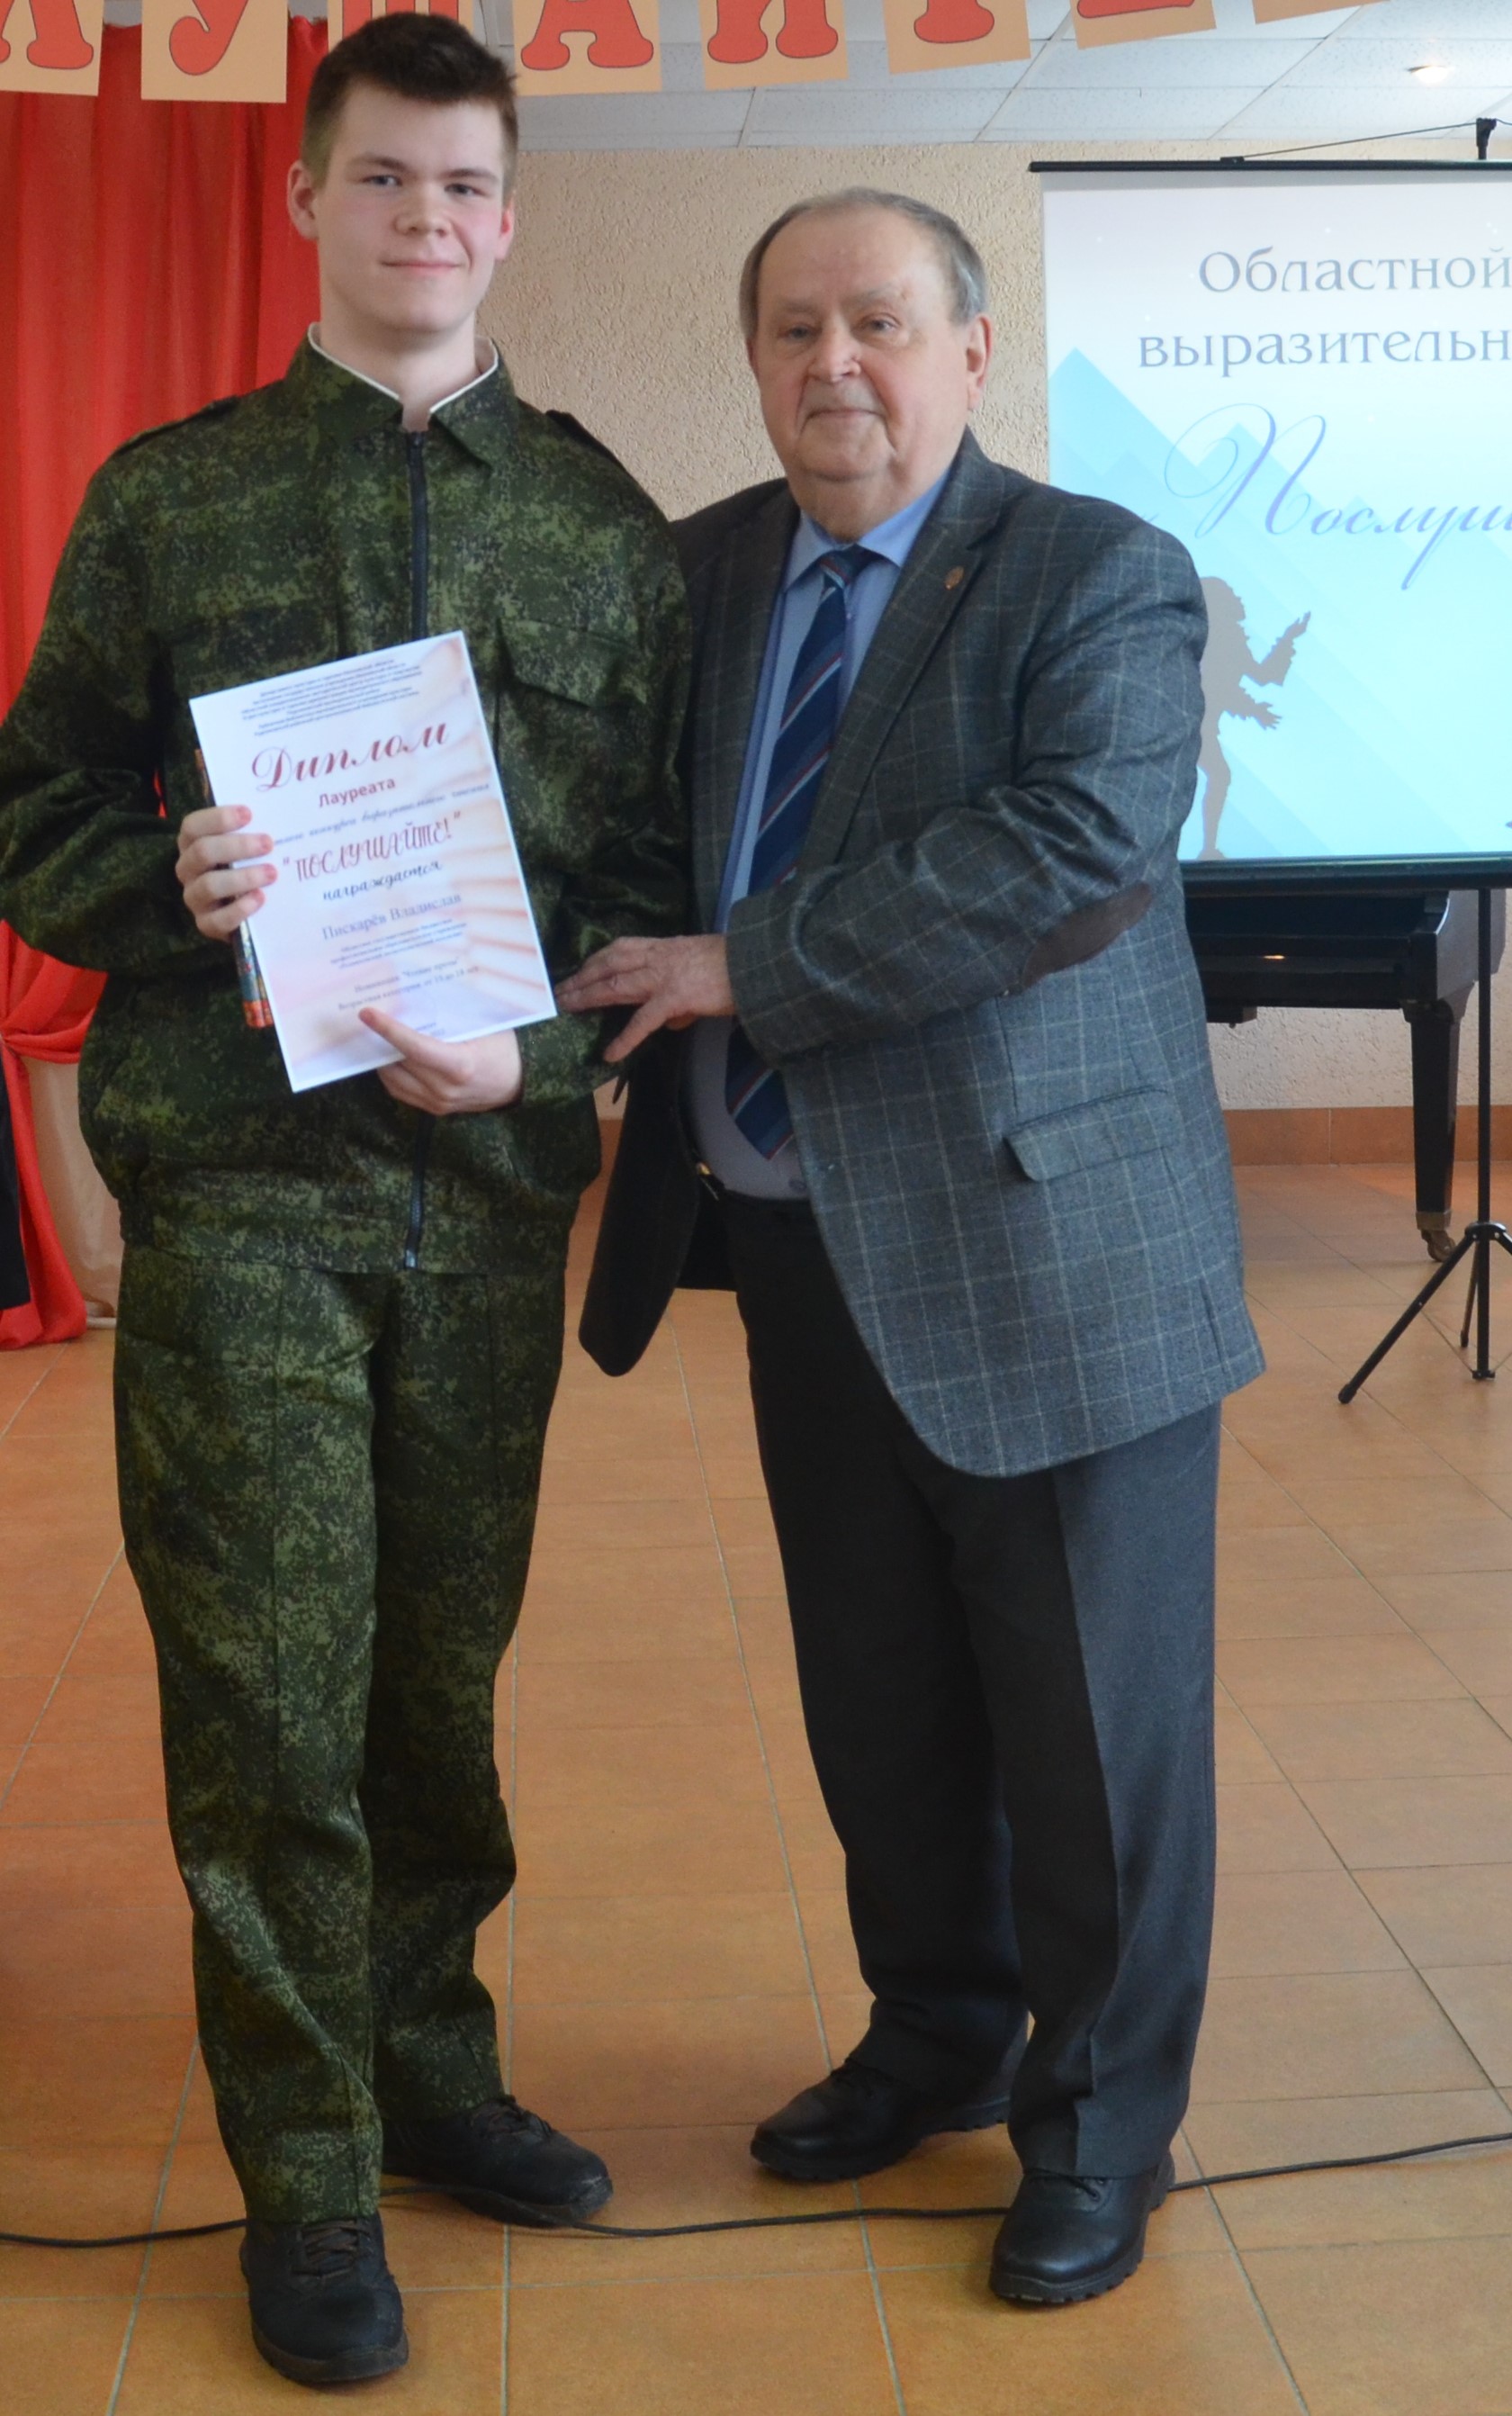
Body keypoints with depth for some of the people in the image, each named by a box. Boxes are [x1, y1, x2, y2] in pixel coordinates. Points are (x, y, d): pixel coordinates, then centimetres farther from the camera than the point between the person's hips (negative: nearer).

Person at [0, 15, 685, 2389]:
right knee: (270, 1687, 2)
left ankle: (427, 2060, 31)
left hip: (491, 1172, 2)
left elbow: (664, 860, 7)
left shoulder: (602, 523, 9)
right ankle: (307, 2171, 16)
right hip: (239, 1183, -2)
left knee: (448, 1659, 12)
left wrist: (543, 1043, -10)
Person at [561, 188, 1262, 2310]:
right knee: (879, 1707, 18)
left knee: (1090, 1720, 7)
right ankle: (940, 2038, 40)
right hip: (808, 1248, 6)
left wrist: (745, 965, -23)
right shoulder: (700, 572, 10)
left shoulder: (1099, 577, -9)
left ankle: (1100, 2129, 27)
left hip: (1045, 1240, -5)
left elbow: (1083, 839, -24)